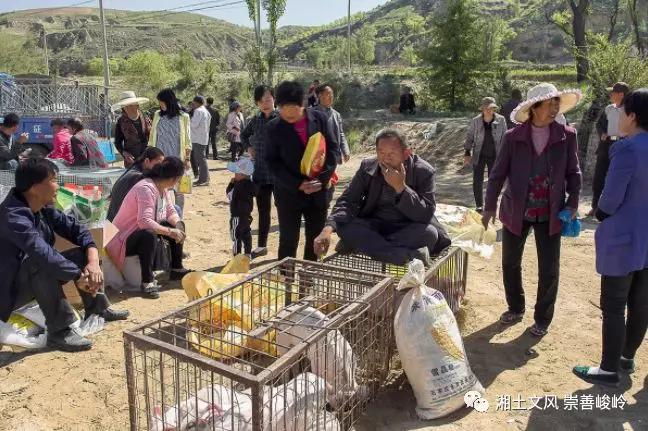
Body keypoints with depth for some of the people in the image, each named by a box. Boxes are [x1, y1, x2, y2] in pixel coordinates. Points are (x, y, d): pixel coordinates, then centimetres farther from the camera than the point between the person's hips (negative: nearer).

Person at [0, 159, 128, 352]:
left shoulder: (43, 208, -4)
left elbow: (75, 228, -4)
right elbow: (42, 253, -41)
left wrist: (93, 261, -19)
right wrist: (79, 277, -35)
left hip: (35, 280, 9)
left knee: (83, 255, 2)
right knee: (42, 265, -36)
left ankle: (98, 308, 11)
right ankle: (59, 332, -28)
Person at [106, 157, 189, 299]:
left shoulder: (163, 187, 1)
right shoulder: (146, 188, -28)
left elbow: (170, 212, 5)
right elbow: (144, 221, -38)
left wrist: (177, 226, -15)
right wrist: (170, 232, -33)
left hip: (146, 231, 10)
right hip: (124, 239, -10)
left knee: (178, 226, 8)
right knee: (150, 235, -39)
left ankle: (176, 269, 18)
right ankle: (147, 281, -28)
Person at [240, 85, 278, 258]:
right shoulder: (256, 120, 7)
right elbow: (244, 135, 26)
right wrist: (249, 147, 10)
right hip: (260, 173, 5)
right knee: (263, 211, 14)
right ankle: (261, 246, 26)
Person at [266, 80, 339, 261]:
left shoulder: (319, 119, -2)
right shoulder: (274, 127, -4)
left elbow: (333, 148, 0)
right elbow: (273, 161, -5)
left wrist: (323, 179, -12)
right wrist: (298, 184, -15)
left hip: (320, 191, 2)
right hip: (289, 193, -1)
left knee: (316, 239, 12)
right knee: (288, 241, 5)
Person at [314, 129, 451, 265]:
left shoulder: (424, 172, -14)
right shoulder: (367, 167, -6)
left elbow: (426, 215, -20)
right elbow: (347, 201, -10)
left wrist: (400, 187, -32)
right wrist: (328, 229, -29)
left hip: (408, 229, -2)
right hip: (373, 227, 2)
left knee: (430, 233, -33)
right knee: (344, 226, -27)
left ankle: (365, 246, -28)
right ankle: (411, 256, -36)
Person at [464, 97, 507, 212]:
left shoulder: (501, 120, -7)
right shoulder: (475, 121, -7)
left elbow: (504, 138, 0)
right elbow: (469, 138, 1)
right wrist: (467, 153, -4)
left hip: (494, 156, 0)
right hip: (479, 155, 0)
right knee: (477, 180, 3)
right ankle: (479, 204, 17)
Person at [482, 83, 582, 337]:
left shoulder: (567, 136, -5)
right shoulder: (513, 137, -8)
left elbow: (573, 173, 3)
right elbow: (498, 174, -5)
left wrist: (573, 203, -6)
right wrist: (489, 207, -9)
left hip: (550, 214, 0)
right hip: (516, 212, 0)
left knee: (549, 270, 5)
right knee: (510, 263, 14)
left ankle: (542, 319, 26)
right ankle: (515, 309, 36)